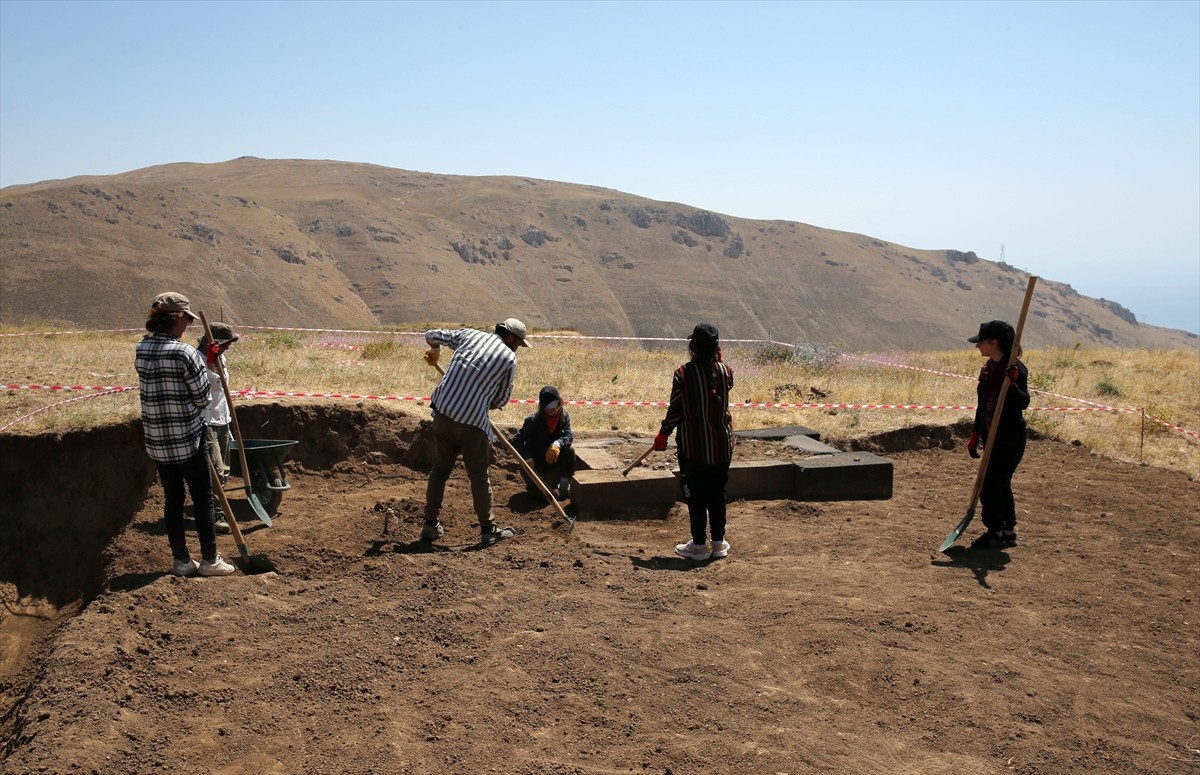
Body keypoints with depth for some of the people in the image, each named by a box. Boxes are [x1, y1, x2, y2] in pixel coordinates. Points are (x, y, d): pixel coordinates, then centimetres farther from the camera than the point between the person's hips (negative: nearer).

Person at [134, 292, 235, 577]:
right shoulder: (185, 353, -19)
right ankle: (210, 560, 15)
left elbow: (147, 389, 9)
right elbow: (202, 398, -12)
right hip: (187, 438, -6)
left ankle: (181, 560, 20)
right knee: (203, 499, 7)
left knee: (172, 498, 14)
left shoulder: (141, 350, 2)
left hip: (156, 440, 6)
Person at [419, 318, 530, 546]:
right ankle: (488, 530, 18)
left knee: (439, 469, 18)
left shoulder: (468, 335, 11)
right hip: (472, 423, -4)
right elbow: (501, 400, 9)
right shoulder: (509, 357, 2)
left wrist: (434, 351, 41)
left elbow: (431, 335, 20)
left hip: (442, 413, 4)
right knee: (479, 476, 9)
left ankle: (430, 525, 25)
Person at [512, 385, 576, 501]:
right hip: (535, 462, -4)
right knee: (545, 493, -26)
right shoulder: (533, 420, -18)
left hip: (553, 460, 4)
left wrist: (558, 443, -40)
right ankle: (533, 484, 13)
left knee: (570, 451, -26)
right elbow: (517, 440, -18)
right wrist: (528, 458, -30)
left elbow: (569, 436, -17)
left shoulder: (564, 417, -6)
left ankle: (565, 485, -8)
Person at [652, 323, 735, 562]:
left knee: (695, 495, 7)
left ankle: (699, 545, 13)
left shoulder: (683, 374, -14)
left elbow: (675, 410, -10)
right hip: (721, 445, 3)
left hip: (693, 446, -3)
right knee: (717, 494, 14)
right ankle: (718, 543, 22)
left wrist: (663, 434, 4)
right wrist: (718, 358, 16)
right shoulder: (725, 371, -5)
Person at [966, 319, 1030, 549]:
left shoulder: (1015, 368, -15)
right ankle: (1008, 532, 24)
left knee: (990, 485, -6)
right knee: (1000, 484, 14)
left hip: (1010, 438, -9)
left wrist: (1012, 384, -38)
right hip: (993, 436, 9)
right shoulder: (988, 368, 11)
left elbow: (1023, 403, -22)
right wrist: (975, 432, 16)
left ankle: (996, 532, 5)